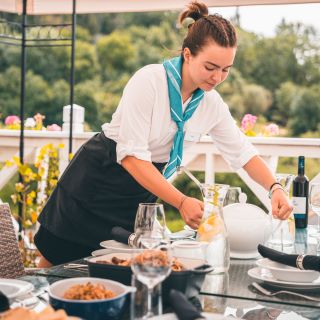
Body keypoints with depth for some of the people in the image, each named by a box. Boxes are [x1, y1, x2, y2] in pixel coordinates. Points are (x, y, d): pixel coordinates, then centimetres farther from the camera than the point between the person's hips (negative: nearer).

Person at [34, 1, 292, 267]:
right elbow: (131, 155, -28)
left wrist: (274, 187, -14)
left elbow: (242, 152, 4)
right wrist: (181, 202, -35)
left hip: (142, 190, 5)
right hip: (97, 179, -5)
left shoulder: (212, 104, -6)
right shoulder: (149, 81, -24)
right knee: (54, 264, 5)